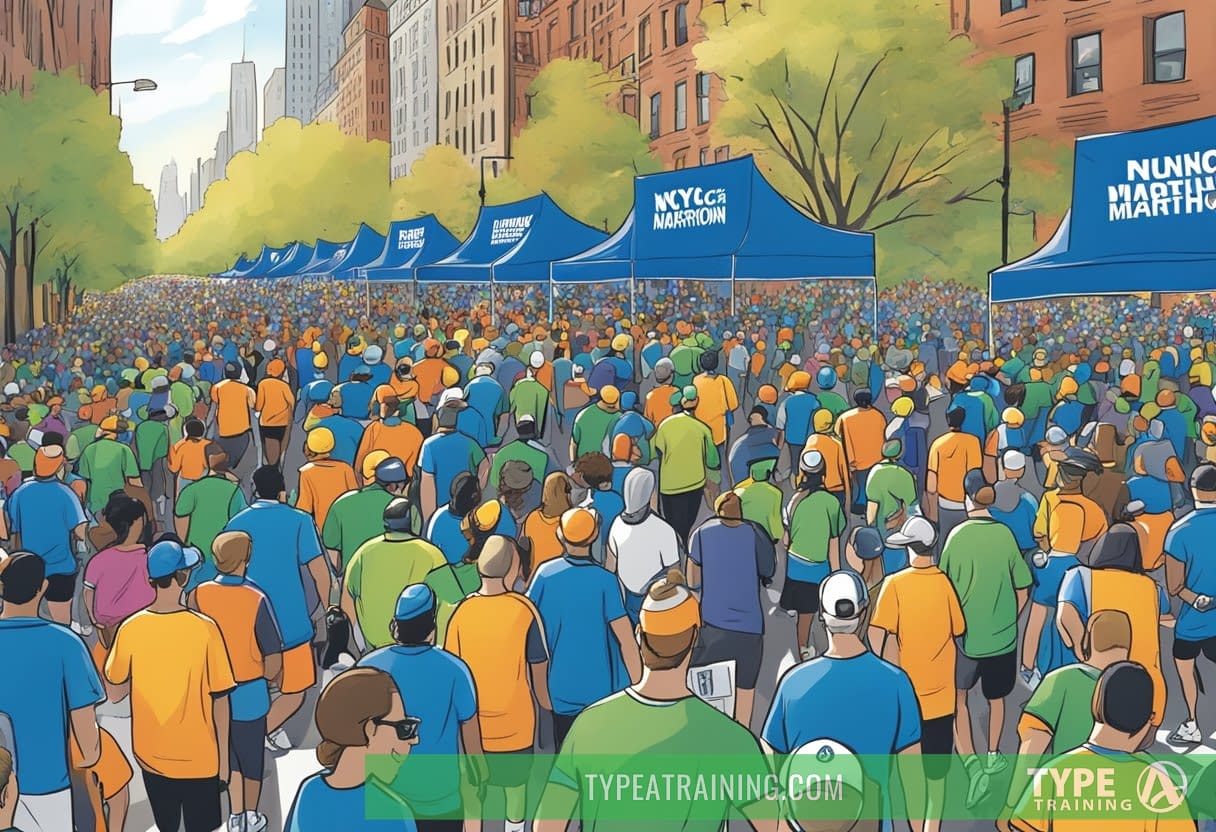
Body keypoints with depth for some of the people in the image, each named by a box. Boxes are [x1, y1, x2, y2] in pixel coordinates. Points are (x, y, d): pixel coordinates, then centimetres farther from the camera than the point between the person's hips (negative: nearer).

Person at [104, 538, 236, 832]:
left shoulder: (130, 628, -11)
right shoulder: (204, 628, -18)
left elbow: (117, 686, 4)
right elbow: (220, 698, -12)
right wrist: (224, 755, -1)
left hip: (150, 755, 3)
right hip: (198, 757, -3)